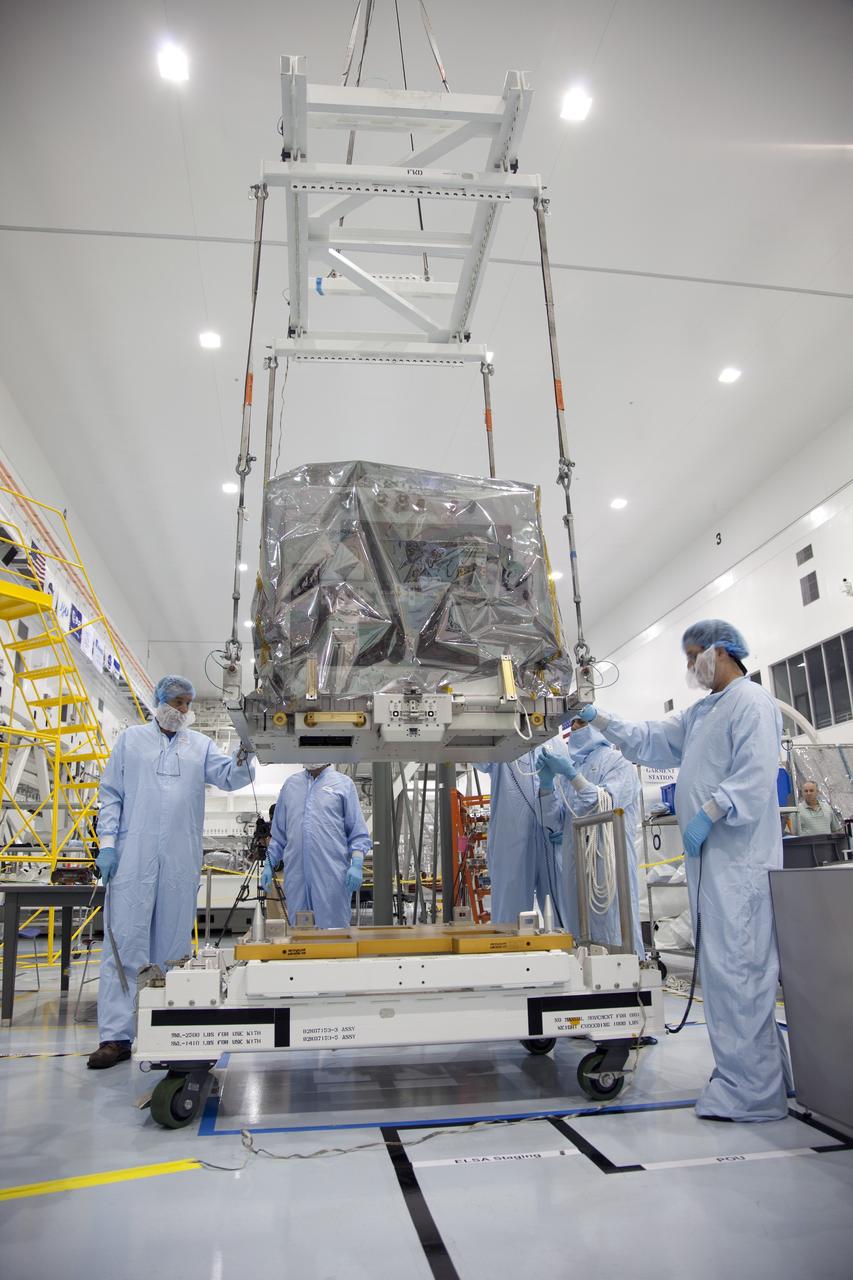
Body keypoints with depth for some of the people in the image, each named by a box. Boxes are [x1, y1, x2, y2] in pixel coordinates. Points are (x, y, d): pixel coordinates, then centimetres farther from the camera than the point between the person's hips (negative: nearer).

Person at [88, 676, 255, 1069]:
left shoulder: (200, 745, 13)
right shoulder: (131, 739, 9)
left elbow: (229, 777, 0)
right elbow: (110, 793, 7)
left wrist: (242, 759, -22)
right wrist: (107, 843, -3)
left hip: (181, 861, 2)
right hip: (134, 858, -2)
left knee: (172, 943, 7)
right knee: (125, 940, -4)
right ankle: (116, 1035, -1)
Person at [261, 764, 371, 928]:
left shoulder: (344, 784, 5)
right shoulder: (290, 784, 15)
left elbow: (358, 832, 1)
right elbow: (278, 833, 19)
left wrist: (357, 865, -10)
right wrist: (269, 864, 12)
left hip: (332, 875, -3)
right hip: (296, 875, 3)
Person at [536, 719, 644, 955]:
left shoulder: (618, 765, 2)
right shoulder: (574, 768, 18)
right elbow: (556, 826, 16)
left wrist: (572, 775, -18)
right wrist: (546, 783, 3)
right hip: (576, 877, 6)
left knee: (614, 944, -6)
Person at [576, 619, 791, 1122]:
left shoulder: (752, 702, -7)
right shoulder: (701, 713, 22)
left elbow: (756, 774, -18)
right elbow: (650, 741, 25)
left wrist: (710, 812, -22)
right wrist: (599, 720, 22)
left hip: (739, 857, -10)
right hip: (710, 855, 10)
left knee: (736, 968, -9)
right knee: (724, 967, 13)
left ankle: (749, 1091, -1)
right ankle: (769, 1073, 25)